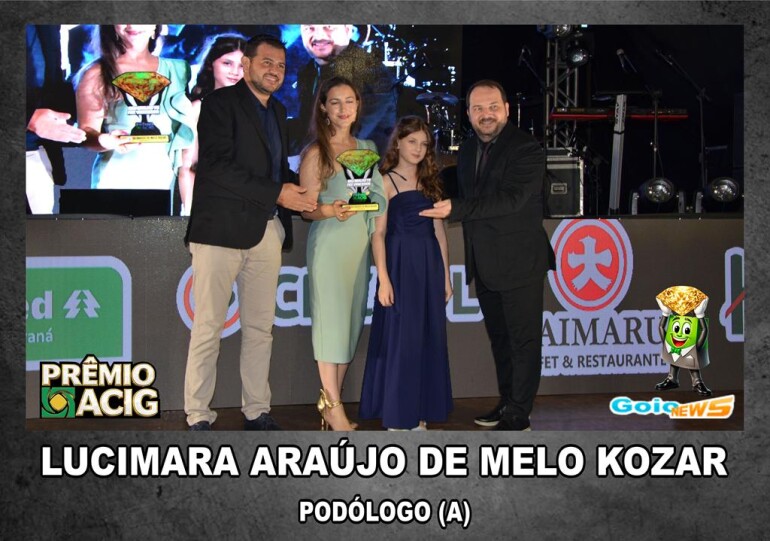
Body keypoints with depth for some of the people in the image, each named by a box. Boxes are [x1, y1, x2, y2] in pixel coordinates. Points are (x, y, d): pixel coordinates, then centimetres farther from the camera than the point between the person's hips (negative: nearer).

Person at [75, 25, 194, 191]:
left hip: (167, 184, 3)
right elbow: (87, 133, -3)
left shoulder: (178, 70, 11)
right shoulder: (97, 74, 1)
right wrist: (107, 141, -24)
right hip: (117, 183, -3)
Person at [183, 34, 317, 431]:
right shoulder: (221, 103, -5)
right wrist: (277, 193, -16)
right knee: (208, 328, -3)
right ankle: (198, 417, 5)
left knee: (260, 328, 10)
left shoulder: (278, 112, 20)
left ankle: (257, 412, 18)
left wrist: (301, 196, 2)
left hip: (267, 232, 7)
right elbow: (218, 165, -16)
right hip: (222, 230, -7)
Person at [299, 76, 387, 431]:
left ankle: (332, 400, 15)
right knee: (331, 321, -6)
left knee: (351, 322, 6)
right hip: (329, 243, -6)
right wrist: (331, 210, -26)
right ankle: (332, 406, 0)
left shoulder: (365, 147, 12)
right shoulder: (316, 153, -6)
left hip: (359, 241, 6)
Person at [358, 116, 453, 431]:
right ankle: (396, 418, 5)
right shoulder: (386, 182, -1)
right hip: (400, 265, -5)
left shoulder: (430, 183, 14)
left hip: (429, 266, 6)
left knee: (429, 339, 6)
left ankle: (420, 414, 15)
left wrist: (445, 275, 9)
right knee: (399, 339, -3)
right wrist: (383, 279, -15)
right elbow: (378, 233, -7)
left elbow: (439, 231, 15)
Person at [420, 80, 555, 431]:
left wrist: (455, 209, -32)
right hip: (484, 266, 8)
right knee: (499, 339, 17)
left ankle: (518, 415, 8)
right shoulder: (468, 150, 10)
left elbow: (511, 198, -27)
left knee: (524, 340, 1)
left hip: (519, 263, -8)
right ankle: (506, 403, 29)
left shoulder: (526, 150, -15)